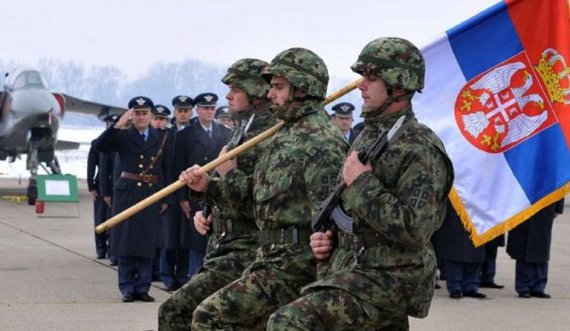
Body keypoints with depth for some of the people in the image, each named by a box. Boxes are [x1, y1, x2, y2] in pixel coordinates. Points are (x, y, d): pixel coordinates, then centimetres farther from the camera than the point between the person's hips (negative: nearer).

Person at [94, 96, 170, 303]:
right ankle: (128, 288, 5)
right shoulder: (123, 136, 5)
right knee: (126, 240, -1)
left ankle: (143, 287, 10)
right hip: (127, 193, -1)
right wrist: (117, 126, -21)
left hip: (152, 194, 1)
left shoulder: (161, 138, 9)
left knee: (147, 243, 2)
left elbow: (167, 169, 9)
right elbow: (100, 146, -11)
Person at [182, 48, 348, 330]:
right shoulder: (283, 136, 17)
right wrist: (208, 186, 12)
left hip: (294, 263, -10)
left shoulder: (321, 142, -14)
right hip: (269, 256, 10)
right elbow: (255, 194, 22)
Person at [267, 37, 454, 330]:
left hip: (386, 281, -9)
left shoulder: (419, 149, -14)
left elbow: (414, 230, -24)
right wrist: (326, 238, 8)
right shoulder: (367, 137, 14)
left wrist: (361, 182, -19)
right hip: (348, 270, 9)